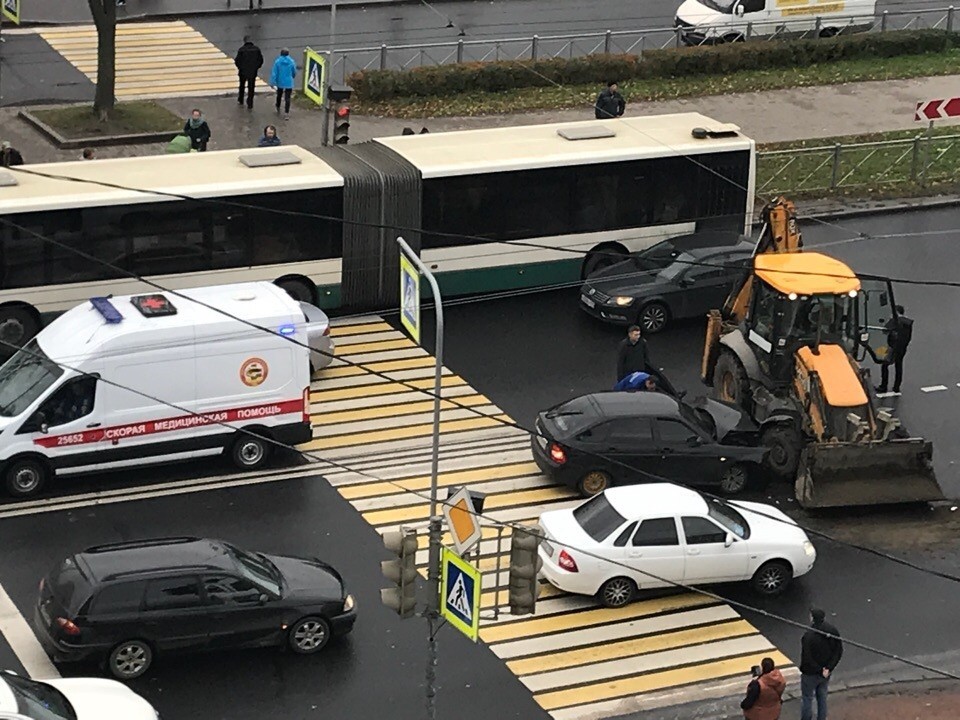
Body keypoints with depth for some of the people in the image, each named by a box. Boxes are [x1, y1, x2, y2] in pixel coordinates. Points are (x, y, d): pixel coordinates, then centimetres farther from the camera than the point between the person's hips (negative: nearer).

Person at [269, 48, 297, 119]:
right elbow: (294, 72, 5)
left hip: (280, 82, 1)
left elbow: (274, 73, -12)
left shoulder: (277, 61, -11)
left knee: (279, 96, 23)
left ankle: (278, 110, 40)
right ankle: (286, 113, -8)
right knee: (287, 98, 0)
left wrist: (272, 82, -7)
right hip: (289, 83, -1)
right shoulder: (291, 62, -8)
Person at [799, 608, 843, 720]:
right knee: (822, 697, 21)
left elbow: (806, 658, -24)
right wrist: (828, 668, -7)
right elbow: (839, 652, -3)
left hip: (811, 673, -6)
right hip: (826, 673, 6)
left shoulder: (809, 636, -27)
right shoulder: (833, 631, -8)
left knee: (806, 698, 11)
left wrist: (820, 671, -13)